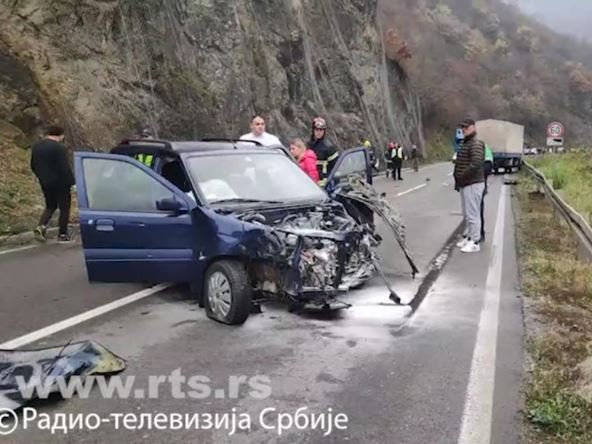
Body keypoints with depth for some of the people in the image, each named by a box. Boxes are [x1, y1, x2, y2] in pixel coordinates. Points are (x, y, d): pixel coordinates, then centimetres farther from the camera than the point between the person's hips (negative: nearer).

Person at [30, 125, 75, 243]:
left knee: (50, 205, 21)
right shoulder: (59, 148, -18)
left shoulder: (36, 146, 7)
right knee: (64, 207, 6)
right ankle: (62, 235, 8)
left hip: (45, 183, 7)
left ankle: (41, 226, 1)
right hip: (60, 183, -7)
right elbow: (65, 168, -21)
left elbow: (33, 166, 15)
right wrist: (72, 182, -14)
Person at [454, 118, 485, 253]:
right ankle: (468, 237, 26)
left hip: (473, 184, -10)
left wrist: (461, 177, -19)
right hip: (465, 184, 10)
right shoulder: (465, 143, 17)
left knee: (472, 214, -7)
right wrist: (458, 179, 9)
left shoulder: (476, 144, -14)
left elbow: (476, 164, -25)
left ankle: (475, 242, -2)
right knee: (467, 214, 16)